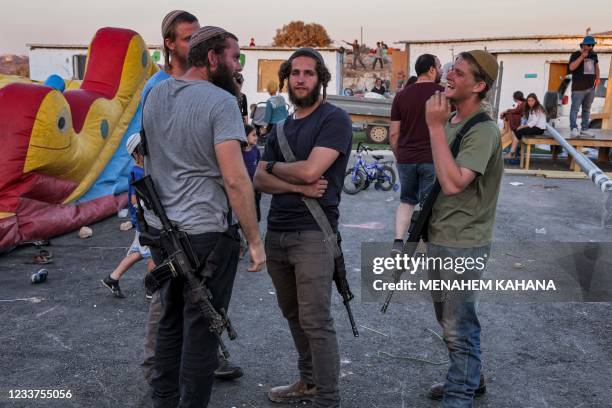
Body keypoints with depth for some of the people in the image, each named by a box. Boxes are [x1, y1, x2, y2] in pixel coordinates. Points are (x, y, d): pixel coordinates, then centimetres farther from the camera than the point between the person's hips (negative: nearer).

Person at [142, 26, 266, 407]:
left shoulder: (154, 95, 9)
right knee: (201, 330, 5)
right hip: (205, 233, -7)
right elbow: (235, 179, -21)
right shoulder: (221, 101, -15)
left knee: (170, 322, 20)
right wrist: (255, 240, -15)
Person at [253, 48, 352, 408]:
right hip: (276, 232, 7)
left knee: (316, 321, -4)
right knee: (293, 314, 17)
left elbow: (309, 170, -18)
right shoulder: (282, 128, 15)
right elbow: (260, 180, 6)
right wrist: (298, 186, -13)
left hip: (313, 233, -7)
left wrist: (273, 166, 1)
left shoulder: (335, 119, -6)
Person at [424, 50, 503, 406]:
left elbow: (453, 183, -31)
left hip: (464, 246, -9)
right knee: (449, 322, 22)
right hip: (439, 238, 9)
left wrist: (436, 128, -26)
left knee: (460, 328, 4)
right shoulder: (451, 121, 8)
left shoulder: (483, 131, -19)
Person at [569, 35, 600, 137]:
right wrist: (582, 56, -22)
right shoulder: (576, 54, -5)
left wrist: (597, 77, 16)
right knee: (575, 108, -7)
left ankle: (584, 128, 16)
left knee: (587, 109, 10)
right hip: (579, 88, -6)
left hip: (591, 87, 6)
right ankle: (573, 128, -4)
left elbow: (596, 66, 28)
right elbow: (571, 67, -20)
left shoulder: (594, 55, 14)